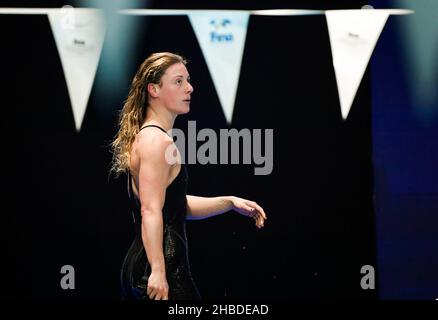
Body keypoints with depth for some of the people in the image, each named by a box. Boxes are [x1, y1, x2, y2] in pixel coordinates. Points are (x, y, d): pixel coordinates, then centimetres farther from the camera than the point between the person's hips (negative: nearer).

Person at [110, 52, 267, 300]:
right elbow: (151, 210, -21)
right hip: (164, 265, -10)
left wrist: (230, 203, 17)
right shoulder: (158, 141, -11)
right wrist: (158, 271, -27)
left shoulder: (145, 137, 19)